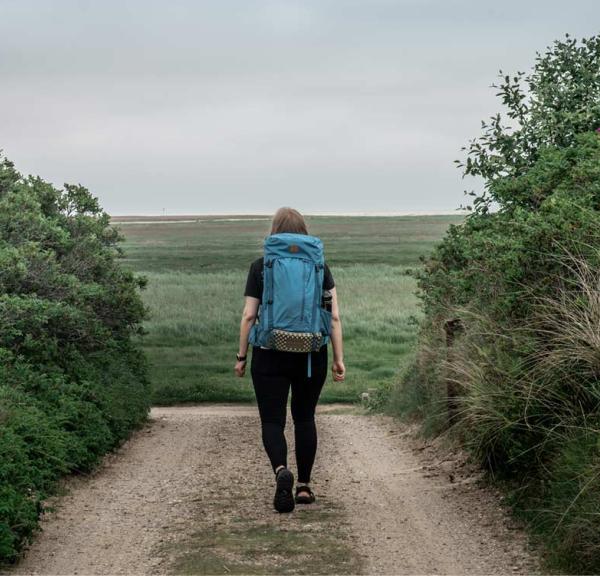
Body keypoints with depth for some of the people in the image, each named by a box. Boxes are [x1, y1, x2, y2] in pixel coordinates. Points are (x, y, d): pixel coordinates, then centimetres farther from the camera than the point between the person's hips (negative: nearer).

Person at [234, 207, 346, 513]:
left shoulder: (260, 267, -2)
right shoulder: (319, 267, 2)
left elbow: (248, 316, -3)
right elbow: (334, 317, -2)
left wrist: (242, 356, 5)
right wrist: (338, 359, 2)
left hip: (271, 356, -2)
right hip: (312, 356, 2)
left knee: (272, 420, 3)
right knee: (305, 418, 16)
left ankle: (281, 471, -23)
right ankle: (304, 485, 20)